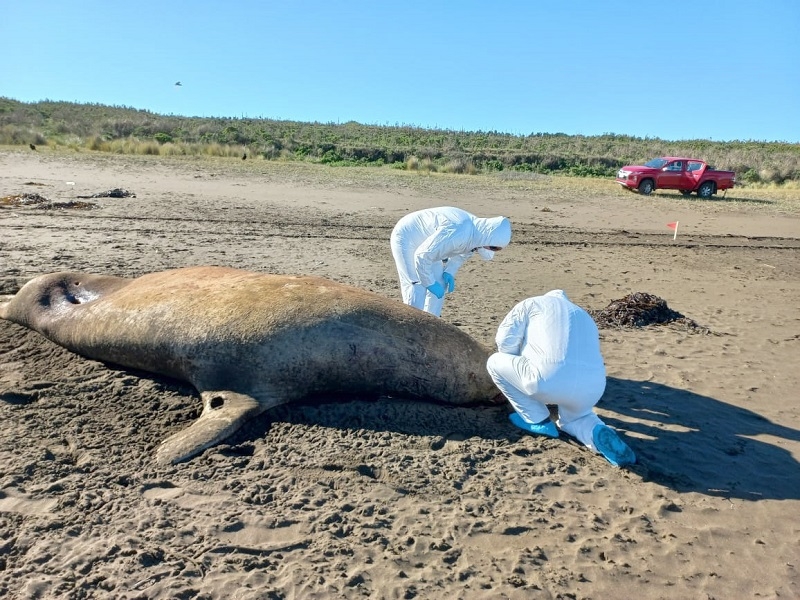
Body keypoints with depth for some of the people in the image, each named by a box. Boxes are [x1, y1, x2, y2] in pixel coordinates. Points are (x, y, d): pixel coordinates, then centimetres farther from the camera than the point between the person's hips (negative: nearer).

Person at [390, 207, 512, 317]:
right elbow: (422, 256, -33)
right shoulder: (457, 233, -39)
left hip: (426, 240, 9)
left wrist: (450, 272, -6)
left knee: (440, 284, 7)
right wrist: (430, 283, -22)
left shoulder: (477, 229, -10)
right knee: (418, 287, -16)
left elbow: (462, 254, 10)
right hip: (406, 238, -9)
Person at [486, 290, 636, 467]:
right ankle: (597, 432, 4)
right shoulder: (585, 316, 37)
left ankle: (537, 420, 17)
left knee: (495, 362, 19)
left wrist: (518, 364, 32)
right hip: (592, 387, 6)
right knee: (572, 417, 39)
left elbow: (505, 341, 11)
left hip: (548, 378, -6)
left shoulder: (531, 303, 21)